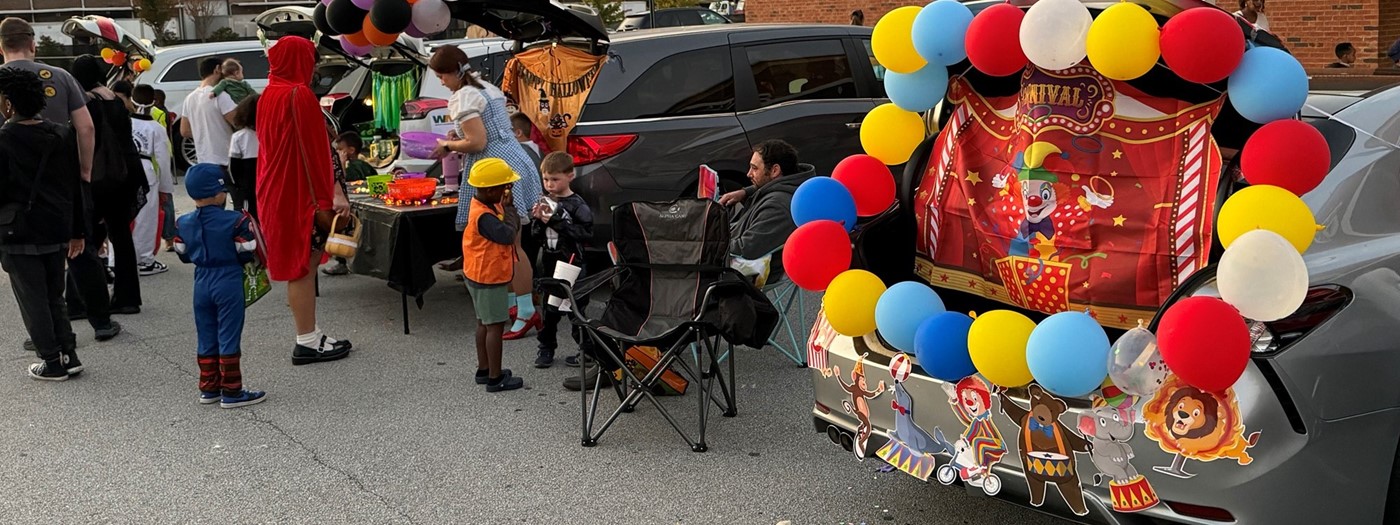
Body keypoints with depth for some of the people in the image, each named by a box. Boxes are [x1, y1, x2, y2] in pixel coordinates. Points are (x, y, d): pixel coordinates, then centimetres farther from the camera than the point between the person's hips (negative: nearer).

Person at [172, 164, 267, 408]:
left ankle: (209, 388, 21)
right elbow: (248, 253, -12)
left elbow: (183, 255, 8)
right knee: (229, 338, 0)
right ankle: (231, 392, 4)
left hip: (201, 284, 5)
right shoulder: (235, 221, -15)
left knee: (206, 339, 15)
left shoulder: (183, 223, 2)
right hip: (229, 283, -5)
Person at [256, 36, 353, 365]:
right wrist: (324, 199, -15)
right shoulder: (299, 95, -15)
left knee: (298, 264, 13)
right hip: (297, 194, -9)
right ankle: (307, 343, 3)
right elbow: (312, 150, -17)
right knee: (303, 266, -3)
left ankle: (310, 337, 20)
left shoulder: (269, 94, 12)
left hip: (276, 191, 9)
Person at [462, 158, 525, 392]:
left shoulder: (488, 206, 4)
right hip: (490, 278, -10)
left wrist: (505, 206, -10)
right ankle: (495, 378, 1)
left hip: (479, 276, 11)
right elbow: (507, 235, -29)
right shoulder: (484, 216, -26)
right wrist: (510, 214, -14)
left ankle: (484, 369, 30)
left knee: (484, 323, 19)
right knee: (495, 325, -4)